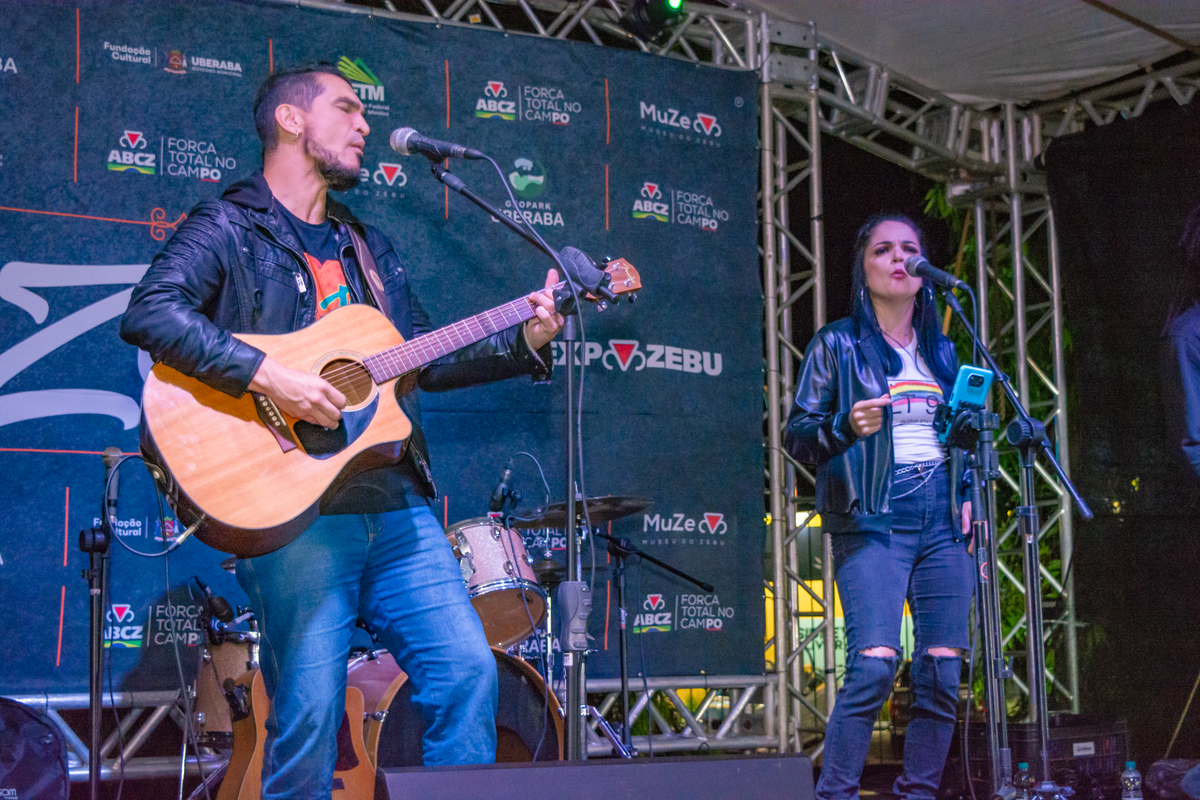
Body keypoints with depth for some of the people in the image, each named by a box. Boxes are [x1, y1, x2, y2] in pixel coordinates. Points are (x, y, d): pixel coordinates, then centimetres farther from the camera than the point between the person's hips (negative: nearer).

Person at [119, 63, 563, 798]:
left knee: (468, 670, 0)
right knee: (310, 713, -7)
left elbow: (426, 358, 23)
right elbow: (150, 312, -17)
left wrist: (525, 341, 11)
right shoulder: (229, 228, 0)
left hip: (395, 503, 7)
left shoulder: (368, 249, 23)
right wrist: (269, 377, -24)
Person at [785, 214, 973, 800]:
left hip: (942, 521, 5)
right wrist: (846, 427, -18)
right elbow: (796, 435, 1)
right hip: (872, 521, -5)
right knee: (874, 665, -18)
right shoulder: (838, 345, 5)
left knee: (942, 673, -1)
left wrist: (966, 495, 11)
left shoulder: (942, 351, 19)